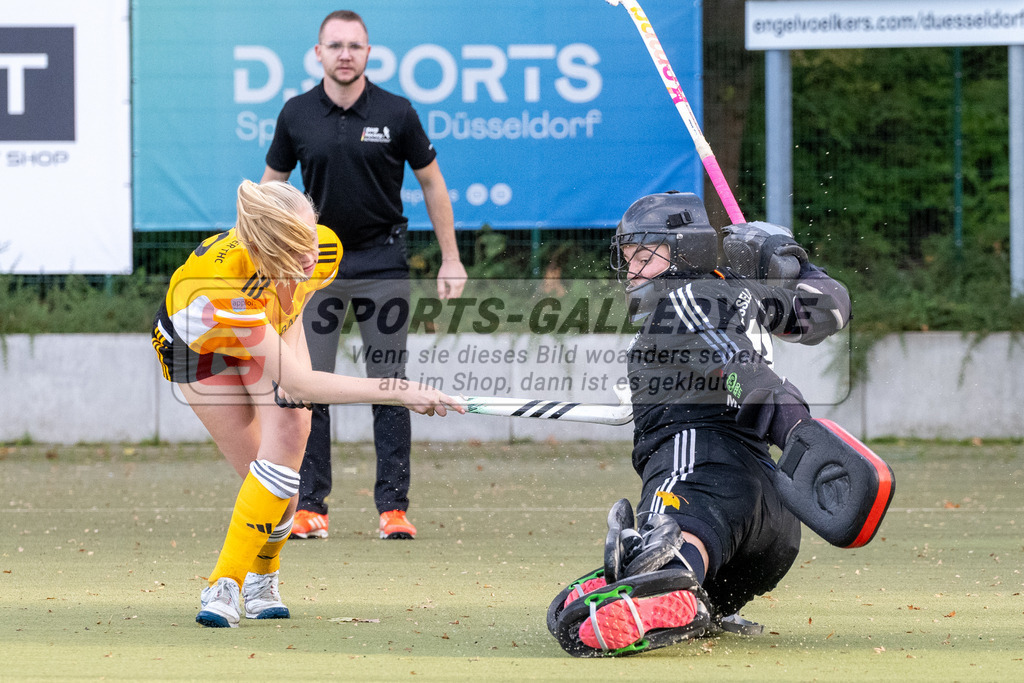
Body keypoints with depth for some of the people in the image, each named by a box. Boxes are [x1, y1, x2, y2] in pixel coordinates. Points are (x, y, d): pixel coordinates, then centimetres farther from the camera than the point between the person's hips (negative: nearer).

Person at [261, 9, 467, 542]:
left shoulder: (396, 113, -4)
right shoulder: (297, 115, 0)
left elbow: (431, 182, 4)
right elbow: (271, 186, 12)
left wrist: (450, 258, 3)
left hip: (382, 260, -1)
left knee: (389, 386, -1)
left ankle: (393, 507, 2)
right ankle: (310, 507, 4)